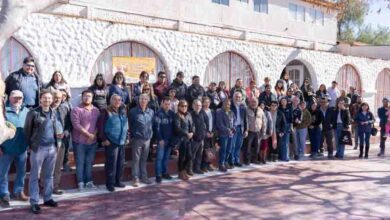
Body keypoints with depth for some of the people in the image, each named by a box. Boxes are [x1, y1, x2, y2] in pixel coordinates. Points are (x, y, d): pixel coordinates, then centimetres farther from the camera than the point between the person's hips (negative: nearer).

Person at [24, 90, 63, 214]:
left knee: (49, 175, 14)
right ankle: (34, 202, 9)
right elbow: (27, 130, -3)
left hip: (52, 148, 6)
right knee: (35, 176, 2)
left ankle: (48, 198, 26)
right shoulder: (33, 113, -9)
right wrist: (31, 144, -1)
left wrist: (59, 134, 0)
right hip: (38, 148, -5)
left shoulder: (54, 113, 9)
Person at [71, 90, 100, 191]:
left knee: (89, 162, 11)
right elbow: (76, 125, -15)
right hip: (79, 141, -4)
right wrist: (88, 134, -17)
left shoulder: (96, 110, 9)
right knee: (80, 162, 2)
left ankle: (89, 181, 20)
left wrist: (94, 135, -9)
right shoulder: (76, 109, -5)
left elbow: (98, 124, 8)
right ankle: (80, 182, 10)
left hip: (92, 141, 4)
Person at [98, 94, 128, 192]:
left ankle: (118, 181, 25)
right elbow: (100, 126, -10)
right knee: (111, 163, -4)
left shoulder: (123, 111, 12)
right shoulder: (106, 111, -7)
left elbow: (126, 126, 19)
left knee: (121, 163, 12)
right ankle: (110, 183, 8)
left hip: (122, 142, 6)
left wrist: (127, 137, 14)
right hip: (111, 142, -6)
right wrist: (104, 139, -13)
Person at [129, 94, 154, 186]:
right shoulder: (133, 111, -4)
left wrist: (150, 134, 8)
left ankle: (144, 176, 21)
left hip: (147, 139, 4)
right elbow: (130, 125, 0)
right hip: (137, 139, -4)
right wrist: (132, 136, -2)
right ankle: (136, 178, 6)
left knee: (144, 159, 12)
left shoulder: (151, 112, 8)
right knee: (136, 159, 0)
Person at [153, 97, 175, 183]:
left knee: (166, 157, 13)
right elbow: (156, 127, -14)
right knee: (160, 157, -3)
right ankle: (158, 175, 2)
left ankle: (165, 173, 23)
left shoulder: (172, 113, 6)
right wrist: (160, 139, -16)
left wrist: (173, 138, 6)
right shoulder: (159, 114, -10)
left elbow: (174, 126, 11)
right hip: (162, 139, -5)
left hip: (170, 139, 5)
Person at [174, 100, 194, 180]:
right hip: (181, 138, -6)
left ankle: (184, 171, 27)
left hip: (188, 138, 6)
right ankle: (181, 173, 17)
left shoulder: (188, 115, 11)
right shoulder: (177, 116, -9)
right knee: (182, 156, 1)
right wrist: (187, 134, -18)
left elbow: (192, 125, 10)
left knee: (189, 155, 7)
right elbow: (178, 128, -16)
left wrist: (192, 132, -9)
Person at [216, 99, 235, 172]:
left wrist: (233, 128, 0)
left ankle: (225, 162, 29)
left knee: (229, 150, 12)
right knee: (223, 150, -4)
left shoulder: (231, 112, 13)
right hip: (223, 134, -7)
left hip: (230, 134, 7)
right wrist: (227, 130, -18)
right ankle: (221, 165, 5)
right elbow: (219, 124, -14)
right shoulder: (219, 112, -8)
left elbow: (234, 120, 18)